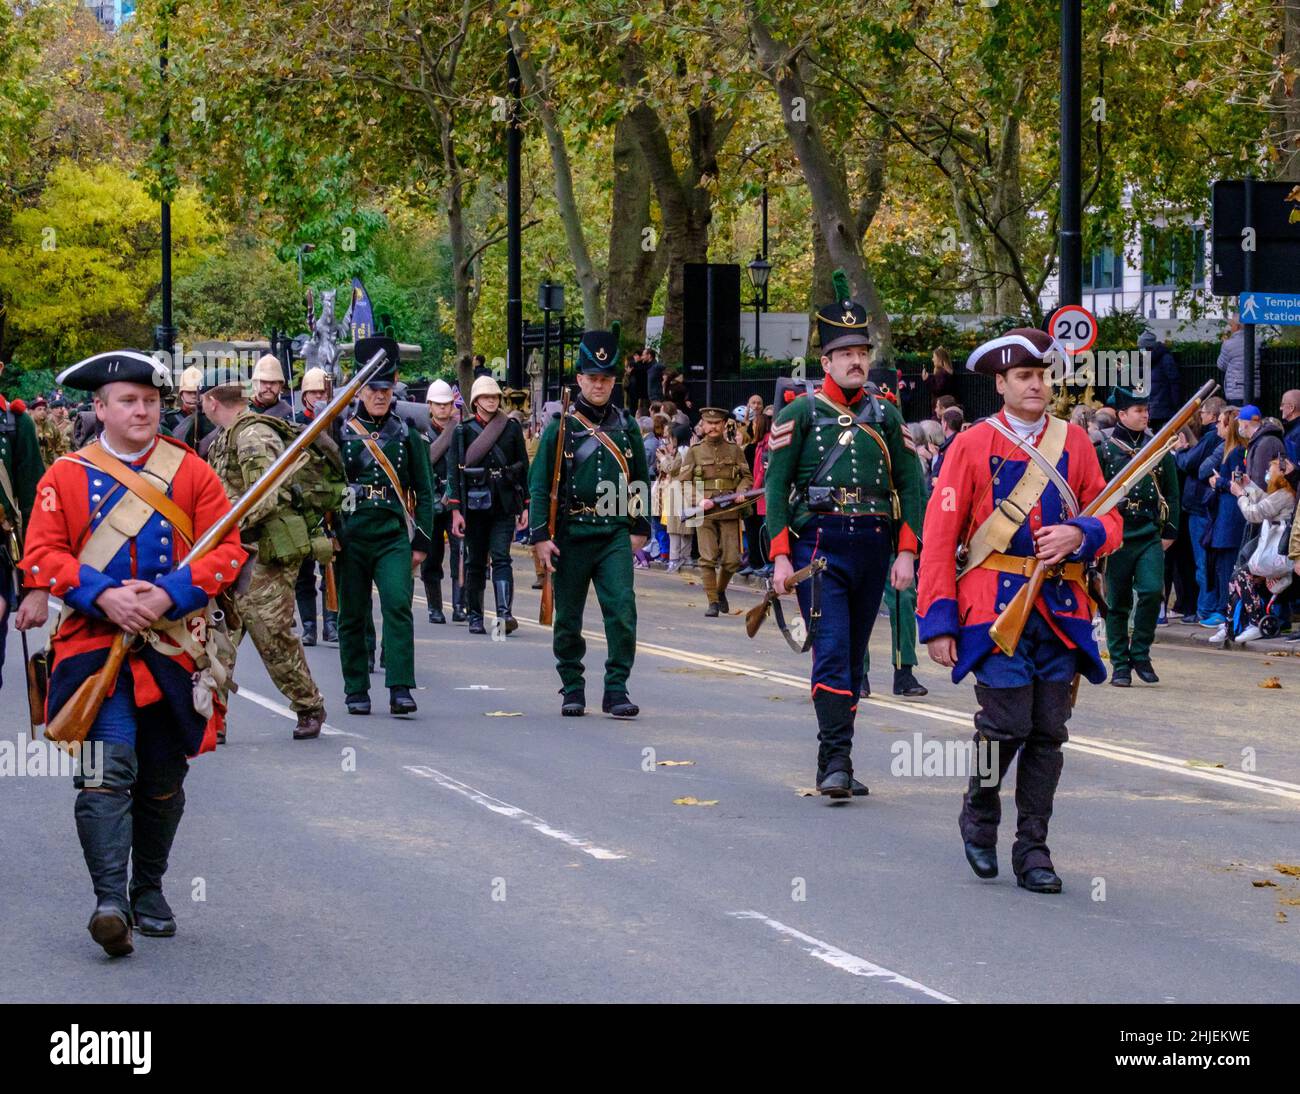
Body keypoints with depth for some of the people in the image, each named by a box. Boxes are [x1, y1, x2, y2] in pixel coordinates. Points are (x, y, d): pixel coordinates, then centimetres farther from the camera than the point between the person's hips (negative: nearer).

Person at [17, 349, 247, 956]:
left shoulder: (192, 473, 4)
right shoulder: (66, 476, 1)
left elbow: (229, 550, 0)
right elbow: (42, 554, -4)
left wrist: (168, 594, -16)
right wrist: (104, 596, -19)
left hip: (173, 646, 2)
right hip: (94, 644, -2)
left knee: (163, 779, 11)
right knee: (107, 767, -18)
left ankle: (148, 890, 29)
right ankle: (109, 899, -23)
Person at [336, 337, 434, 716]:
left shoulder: (407, 434, 7)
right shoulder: (340, 433, 5)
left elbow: (424, 491, 10)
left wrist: (421, 541, 4)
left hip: (394, 535, -1)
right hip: (351, 537, 1)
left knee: (398, 606, -15)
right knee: (352, 616, 6)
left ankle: (400, 689, -16)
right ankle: (356, 691, 15)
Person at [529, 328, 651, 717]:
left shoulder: (627, 427, 9)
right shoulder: (561, 427, 0)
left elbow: (641, 481, 18)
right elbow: (540, 484, -1)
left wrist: (640, 529, 15)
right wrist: (540, 536, -7)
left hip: (615, 536, 1)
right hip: (571, 535, -1)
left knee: (622, 610, -12)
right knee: (568, 618, 6)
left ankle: (616, 690, -6)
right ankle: (572, 690, 20)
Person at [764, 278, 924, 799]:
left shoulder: (886, 414, 11)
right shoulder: (800, 413, 1)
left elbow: (910, 485, 10)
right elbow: (775, 487, -2)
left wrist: (906, 552, 0)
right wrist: (780, 557, -9)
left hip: (872, 548, 4)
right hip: (818, 545, -4)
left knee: (853, 655, 9)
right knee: (832, 651, -13)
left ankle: (835, 764, 16)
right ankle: (836, 760, -16)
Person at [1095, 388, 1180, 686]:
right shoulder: (1103, 449, -2)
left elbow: (1171, 493, 14)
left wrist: (1170, 532, 9)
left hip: (1150, 536, 2)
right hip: (1115, 537, -2)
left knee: (1152, 591, -14)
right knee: (1117, 603, 3)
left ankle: (1140, 655, 3)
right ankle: (1120, 665, 12)